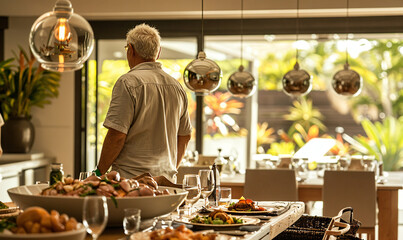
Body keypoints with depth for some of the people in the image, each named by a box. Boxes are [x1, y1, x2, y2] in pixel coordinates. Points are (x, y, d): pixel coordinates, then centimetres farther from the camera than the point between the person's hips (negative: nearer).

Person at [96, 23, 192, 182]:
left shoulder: (128, 82, -10)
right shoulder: (177, 86, 12)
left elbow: (117, 135, -15)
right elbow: (185, 136, 19)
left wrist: (100, 171, -3)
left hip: (131, 177, -6)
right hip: (166, 179, 7)